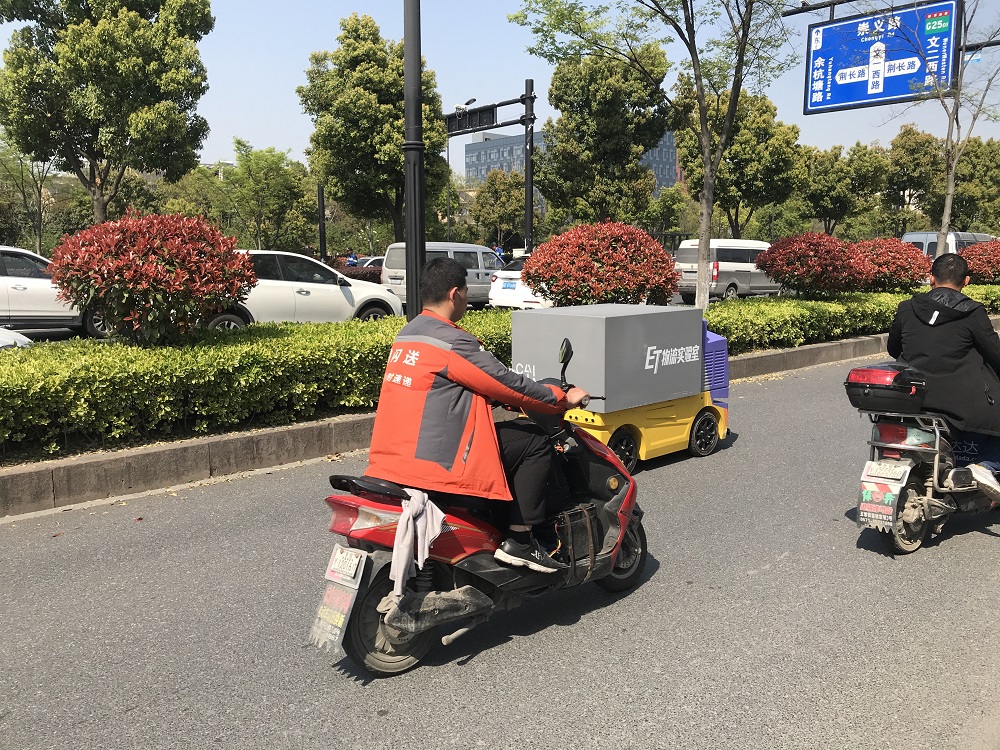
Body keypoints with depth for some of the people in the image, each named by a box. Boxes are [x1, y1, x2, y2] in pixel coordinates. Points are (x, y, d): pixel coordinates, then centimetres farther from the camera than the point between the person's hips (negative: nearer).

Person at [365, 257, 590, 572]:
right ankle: (519, 540, 2)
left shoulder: (407, 334, 14)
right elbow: (506, 383, -12)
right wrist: (562, 399, 2)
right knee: (534, 441, 0)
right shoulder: (451, 341, -15)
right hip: (435, 463, -10)